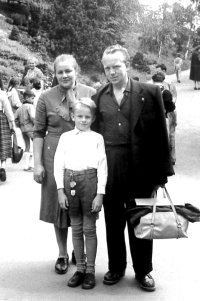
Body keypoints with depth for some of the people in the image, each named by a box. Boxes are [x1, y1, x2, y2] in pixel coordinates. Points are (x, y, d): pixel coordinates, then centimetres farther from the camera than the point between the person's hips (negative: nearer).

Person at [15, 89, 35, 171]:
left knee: (27, 147, 15)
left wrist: (20, 125, 17)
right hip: (31, 128, -8)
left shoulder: (20, 107, 13)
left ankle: (27, 165, 17)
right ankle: (32, 165, -12)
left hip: (23, 129, 8)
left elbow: (15, 118, 11)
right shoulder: (30, 106, -8)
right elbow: (32, 117, -20)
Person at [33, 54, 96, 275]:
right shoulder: (46, 97, -2)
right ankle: (62, 254, 26)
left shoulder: (91, 93, -1)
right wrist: (37, 163, -4)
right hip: (55, 157, 0)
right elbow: (38, 132, 1)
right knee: (58, 205, 9)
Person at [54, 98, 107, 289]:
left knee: (89, 228, 5)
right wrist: (60, 191, -4)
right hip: (69, 181, 2)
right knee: (76, 228, 11)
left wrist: (100, 194, -8)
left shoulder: (97, 138, 1)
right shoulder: (65, 137, 7)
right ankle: (80, 268, 24)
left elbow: (102, 167, -3)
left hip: (90, 180, -2)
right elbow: (58, 165, 3)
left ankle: (90, 270, 18)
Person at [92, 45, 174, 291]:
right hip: (109, 170, 3)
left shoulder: (150, 93, -3)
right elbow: (93, 133, 6)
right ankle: (116, 267, 32)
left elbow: (160, 134, -4)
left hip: (141, 169, -2)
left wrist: (161, 172, -6)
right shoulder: (98, 98, 6)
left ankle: (143, 271, 27)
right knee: (113, 223, 14)